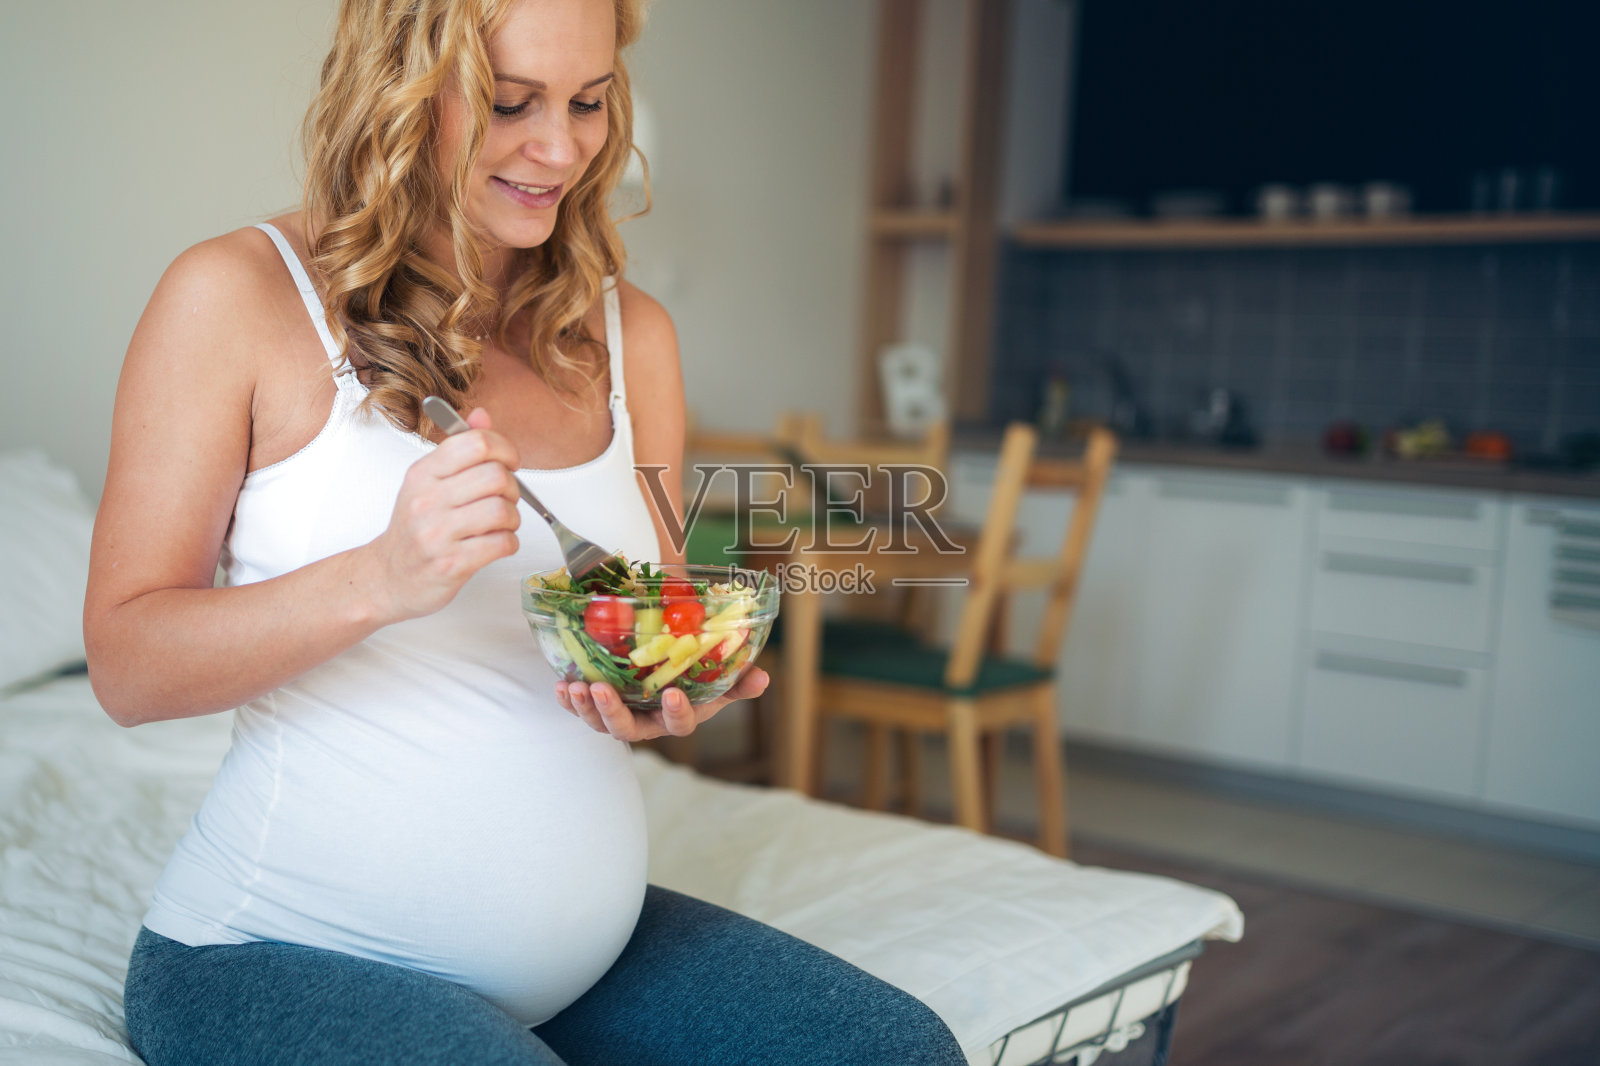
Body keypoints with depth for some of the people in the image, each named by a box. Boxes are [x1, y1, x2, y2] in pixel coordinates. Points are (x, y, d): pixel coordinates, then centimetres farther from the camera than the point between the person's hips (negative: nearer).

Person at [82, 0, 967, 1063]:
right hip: (288, 954, -5)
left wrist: (668, 694, -9)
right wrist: (379, 581, -26)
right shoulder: (239, 296, -7)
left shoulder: (631, 334, 9)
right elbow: (125, 666, -10)